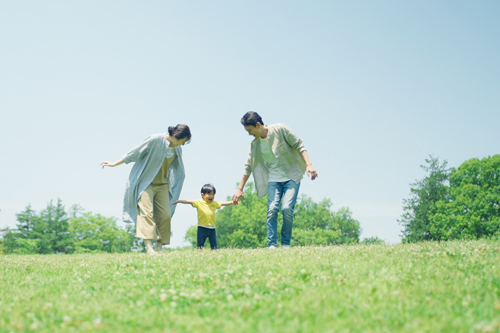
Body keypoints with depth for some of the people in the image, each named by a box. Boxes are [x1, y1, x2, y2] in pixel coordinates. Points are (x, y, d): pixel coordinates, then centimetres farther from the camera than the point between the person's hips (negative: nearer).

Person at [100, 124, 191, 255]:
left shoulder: (177, 149, 4)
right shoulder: (155, 140, -16)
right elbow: (135, 152, -9)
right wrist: (115, 164, -3)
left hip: (162, 185, 6)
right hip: (146, 184, -6)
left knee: (166, 215, -4)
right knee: (146, 212, -17)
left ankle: (159, 249, 2)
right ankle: (149, 247, -25)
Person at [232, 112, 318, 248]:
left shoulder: (280, 129, -8)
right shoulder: (255, 144, 5)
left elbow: (299, 145, -5)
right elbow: (248, 166, 13)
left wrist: (309, 164, -16)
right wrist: (239, 189, 13)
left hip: (291, 177, -4)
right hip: (273, 180, 4)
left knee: (287, 208, -17)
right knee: (272, 210, -13)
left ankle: (286, 244, -5)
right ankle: (272, 245, -10)